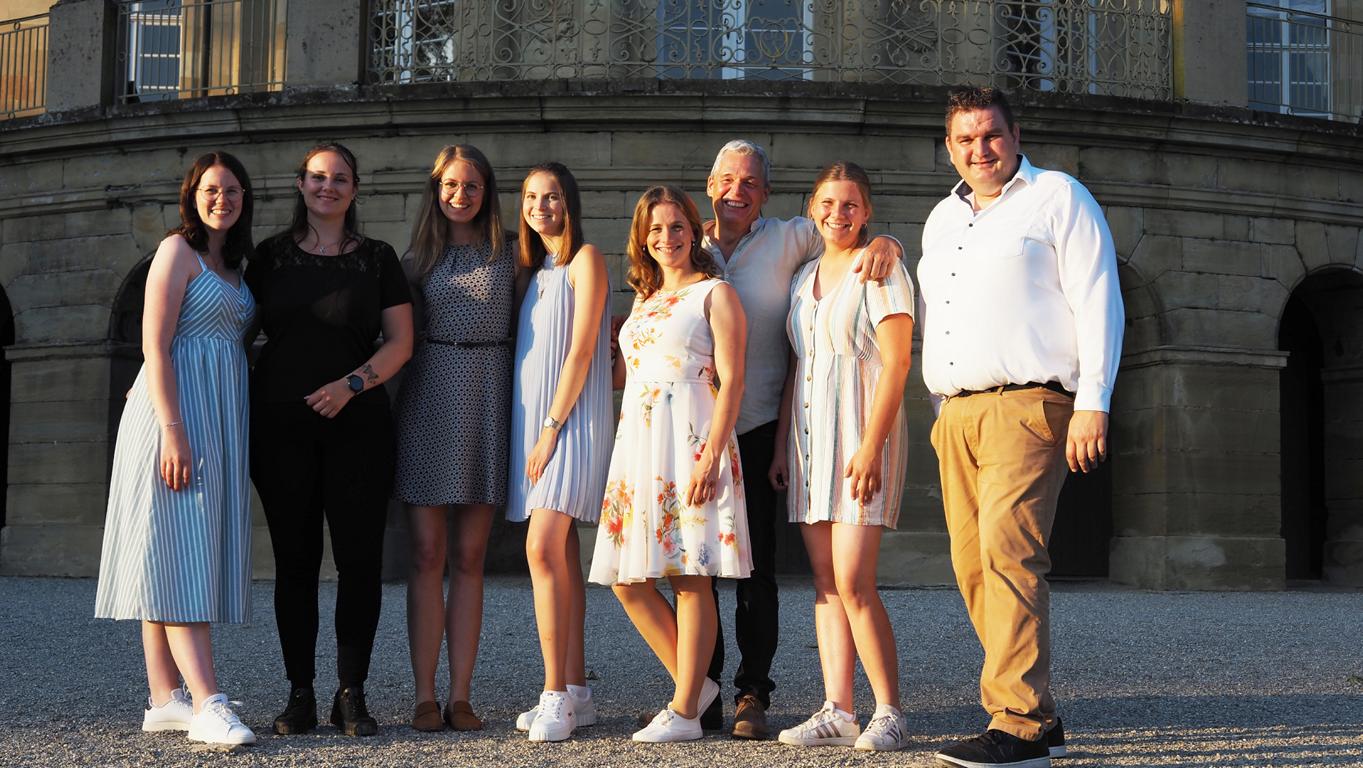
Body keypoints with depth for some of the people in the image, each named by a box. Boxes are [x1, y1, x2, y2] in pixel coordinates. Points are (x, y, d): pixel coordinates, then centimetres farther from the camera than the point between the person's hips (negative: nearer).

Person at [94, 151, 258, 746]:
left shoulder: (234, 266, 19)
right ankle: (208, 706, -18)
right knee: (177, 549, -12)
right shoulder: (178, 250, -4)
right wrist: (172, 429, -22)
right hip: (176, 411, -8)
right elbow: (155, 345, -13)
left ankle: (165, 700, 8)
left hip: (220, 417, 8)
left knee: (183, 559, 6)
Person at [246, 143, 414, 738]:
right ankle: (299, 694, 9)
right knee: (294, 559, 3)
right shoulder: (271, 256, 11)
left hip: (356, 424, -1)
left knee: (360, 559, -3)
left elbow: (400, 342, 3)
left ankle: (351, 695, 7)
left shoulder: (377, 258, 8)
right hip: (281, 425, 1)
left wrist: (352, 383, -12)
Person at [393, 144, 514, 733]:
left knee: (469, 557, 2)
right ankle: (425, 697, 2)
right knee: (427, 555, -2)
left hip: (488, 399, 0)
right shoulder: (418, 259, 10)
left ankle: (461, 696, 6)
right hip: (428, 398, 0)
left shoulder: (507, 255, 9)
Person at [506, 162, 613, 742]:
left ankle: (556, 695, -15)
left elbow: (583, 349, -11)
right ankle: (576, 693, 9)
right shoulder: (534, 270, 19)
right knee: (560, 555, 6)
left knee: (544, 549, -17)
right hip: (532, 415, 7)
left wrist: (552, 425, -15)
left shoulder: (585, 258, -3)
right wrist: (535, 429, 7)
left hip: (571, 419, -7)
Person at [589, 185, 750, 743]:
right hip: (637, 442, 7)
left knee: (690, 577, -5)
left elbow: (731, 381, -8)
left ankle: (685, 711, 1)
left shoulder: (714, 294, 1)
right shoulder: (642, 300, 21)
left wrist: (712, 455, -17)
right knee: (628, 579, 4)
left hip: (690, 439, -7)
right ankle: (694, 684, 17)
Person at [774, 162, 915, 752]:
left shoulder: (880, 269, -4)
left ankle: (890, 714, -3)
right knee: (825, 582, 4)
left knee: (853, 582, -12)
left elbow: (896, 362, -12)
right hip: (808, 435, 7)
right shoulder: (803, 278, 17)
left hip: (860, 432, -7)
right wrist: (779, 445, 13)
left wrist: (871, 444, -20)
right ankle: (837, 712, 6)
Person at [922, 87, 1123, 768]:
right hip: (956, 413, 7)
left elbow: (1097, 302, -3)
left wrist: (1093, 404, -12)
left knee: (1008, 554, -18)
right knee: (973, 565, 2)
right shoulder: (942, 219, 23)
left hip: (1027, 405, -7)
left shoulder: (1059, 198, 4)